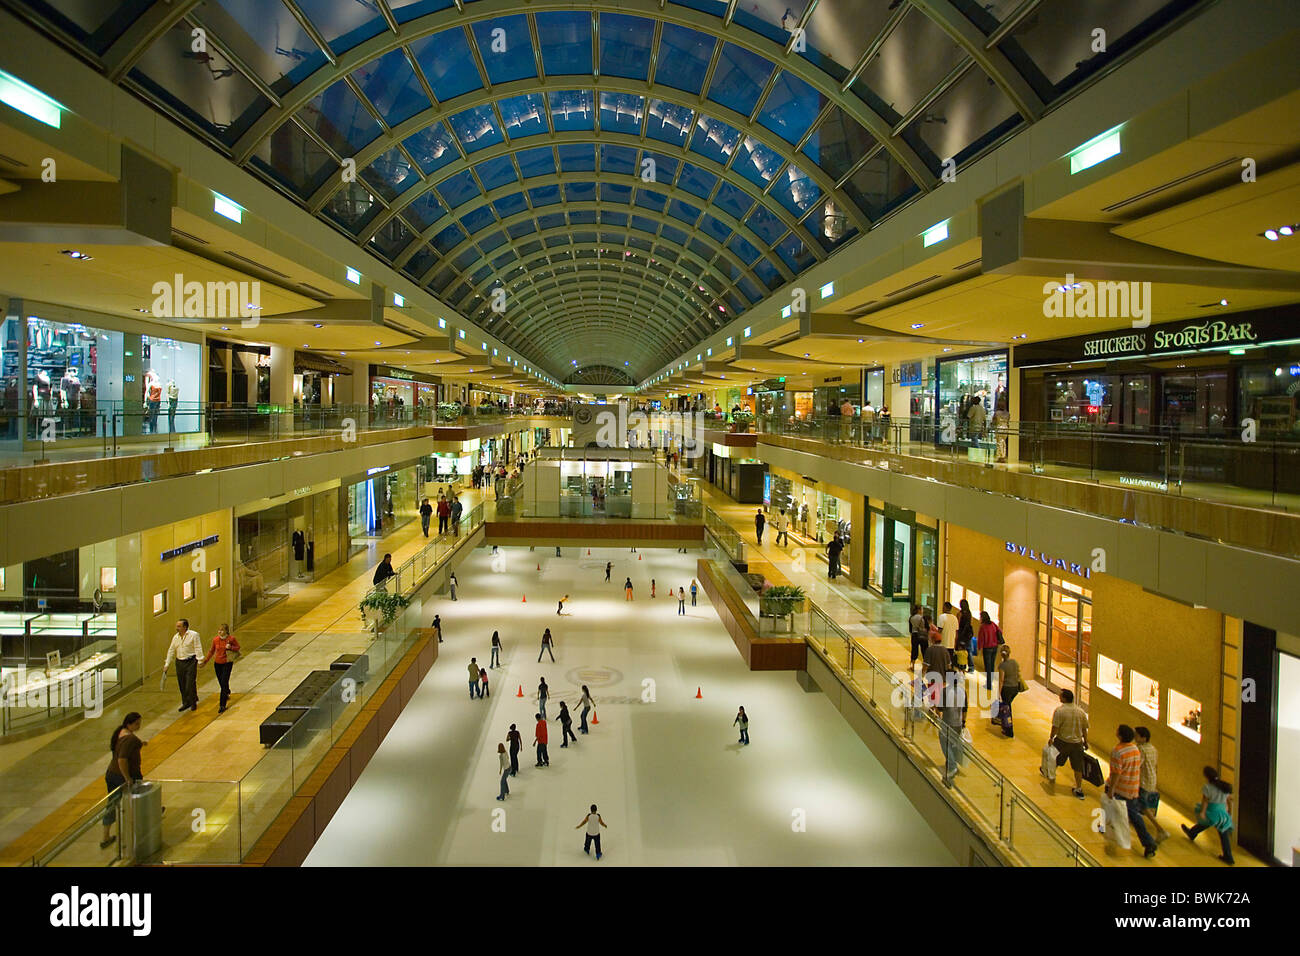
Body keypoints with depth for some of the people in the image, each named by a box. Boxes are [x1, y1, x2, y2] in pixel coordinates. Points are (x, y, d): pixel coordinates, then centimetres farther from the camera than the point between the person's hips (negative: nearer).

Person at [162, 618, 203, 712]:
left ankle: (193, 703, 10)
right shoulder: (175, 637, 10)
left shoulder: (193, 635, -7)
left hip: (191, 662, -6)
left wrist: (199, 660, -16)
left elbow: (198, 649, -9)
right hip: (179, 663, 6)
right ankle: (185, 703, 23)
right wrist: (166, 664, 13)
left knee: (191, 684, -6)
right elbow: (171, 651, 15)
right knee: (182, 685, 10)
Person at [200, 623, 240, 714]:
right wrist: (205, 661, 10)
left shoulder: (231, 638, -11)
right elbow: (211, 651, 11)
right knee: (221, 683, 15)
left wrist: (230, 648, -19)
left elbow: (238, 647, 1)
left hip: (227, 663, -4)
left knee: (224, 683, -10)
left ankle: (222, 705, -6)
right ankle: (227, 693, 50)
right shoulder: (215, 640, -2)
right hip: (217, 663, 4)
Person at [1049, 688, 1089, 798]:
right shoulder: (1081, 711, -1)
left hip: (1062, 741, -4)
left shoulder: (1059, 711, -16)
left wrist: (1051, 738, -2)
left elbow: (1055, 727, -17)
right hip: (1077, 742, 4)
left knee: (1054, 762, 20)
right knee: (1078, 768, 12)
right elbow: (1084, 729, 7)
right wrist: (1085, 742, 20)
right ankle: (1079, 790, 18)